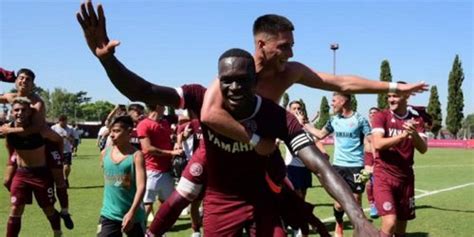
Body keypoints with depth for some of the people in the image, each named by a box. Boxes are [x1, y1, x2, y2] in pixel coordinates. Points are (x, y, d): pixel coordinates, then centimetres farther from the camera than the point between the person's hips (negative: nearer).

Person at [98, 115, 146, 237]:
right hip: (109, 214, 4)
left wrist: (132, 212, -31)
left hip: (133, 215, -3)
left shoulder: (136, 155, -13)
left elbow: (141, 186, -22)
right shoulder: (105, 153, 3)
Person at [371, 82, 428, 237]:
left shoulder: (416, 119, 4)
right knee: (390, 222, -19)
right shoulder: (381, 116, -7)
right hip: (384, 177, -4)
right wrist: (403, 135, -30)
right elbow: (377, 144, -21)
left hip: (406, 178, 4)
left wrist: (414, 134, -25)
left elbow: (423, 149, -5)